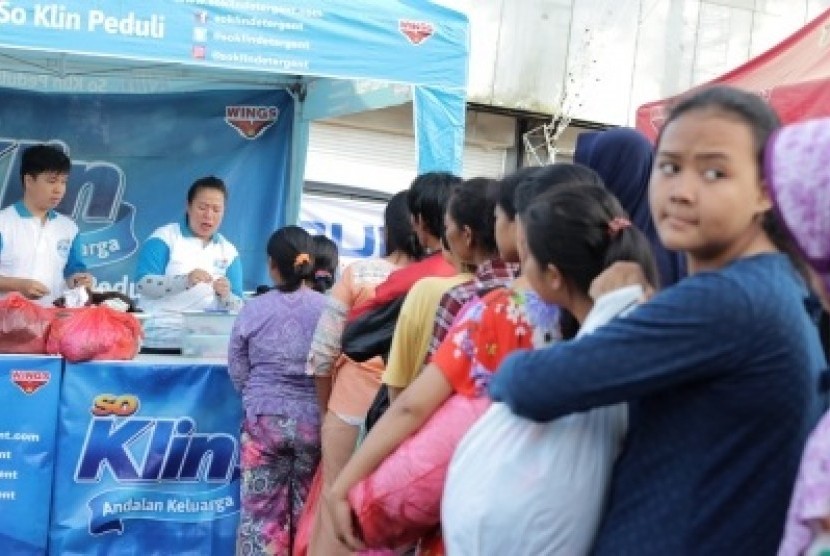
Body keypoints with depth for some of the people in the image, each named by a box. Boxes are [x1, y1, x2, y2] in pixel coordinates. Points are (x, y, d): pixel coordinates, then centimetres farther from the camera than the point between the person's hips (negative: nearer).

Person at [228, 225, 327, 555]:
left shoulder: (253, 309, -4)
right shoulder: (328, 308, -6)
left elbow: (237, 371, 4)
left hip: (263, 419, 0)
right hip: (313, 420, 0)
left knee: (262, 512, 6)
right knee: (307, 510, 10)